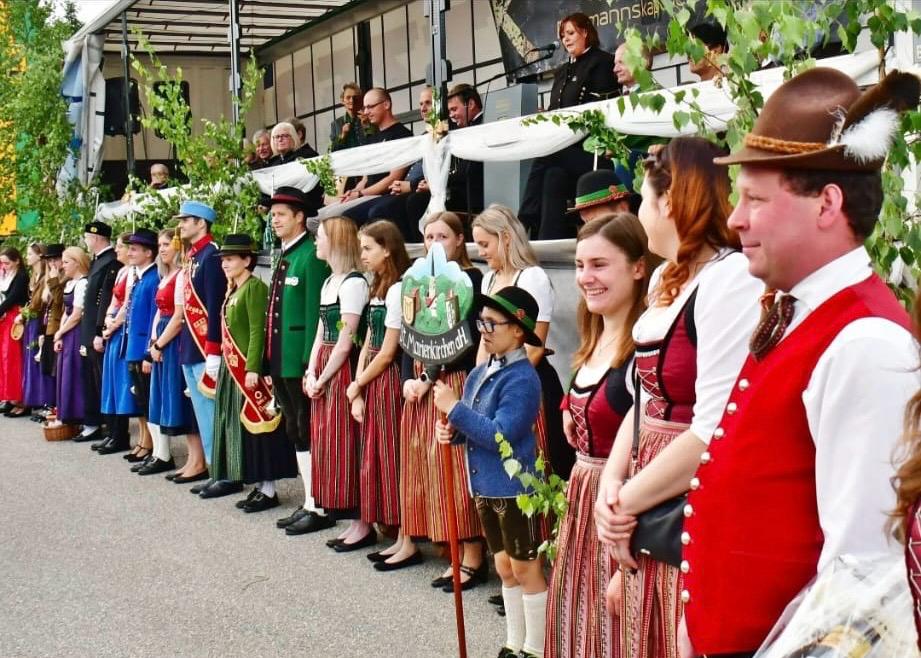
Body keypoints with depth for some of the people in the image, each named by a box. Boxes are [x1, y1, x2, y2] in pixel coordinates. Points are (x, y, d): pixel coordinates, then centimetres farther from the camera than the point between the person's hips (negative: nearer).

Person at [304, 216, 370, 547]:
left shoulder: (353, 283, -13)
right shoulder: (329, 282, 15)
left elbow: (345, 343, -15)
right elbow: (321, 334, 13)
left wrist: (323, 380, -10)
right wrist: (311, 374, 1)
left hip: (342, 371, -9)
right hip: (323, 373, 9)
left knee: (345, 444, -6)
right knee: (327, 443, 10)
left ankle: (362, 524, 1)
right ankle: (353, 521, 16)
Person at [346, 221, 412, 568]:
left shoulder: (397, 290, -14)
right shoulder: (377, 290, 15)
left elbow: (386, 354, -15)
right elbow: (367, 345, 11)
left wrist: (357, 384, -3)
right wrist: (358, 391, 1)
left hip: (389, 382, -9)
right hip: (371, 384, 9)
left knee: (394, 457, -5)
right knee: (378, 457, 11)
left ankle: (407, 542, 2)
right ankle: (397, 537, 18)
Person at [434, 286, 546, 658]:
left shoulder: (522, 378, -18)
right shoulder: (479, 373, 8)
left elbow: (500, 434, -24)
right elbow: (471, 425, 17)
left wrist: (454, 408, -21)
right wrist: (449, 430, -5)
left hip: (514, 487, -8)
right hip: (485, 486, 8)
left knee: (525, 568, 4)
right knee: (504, 567, 18)